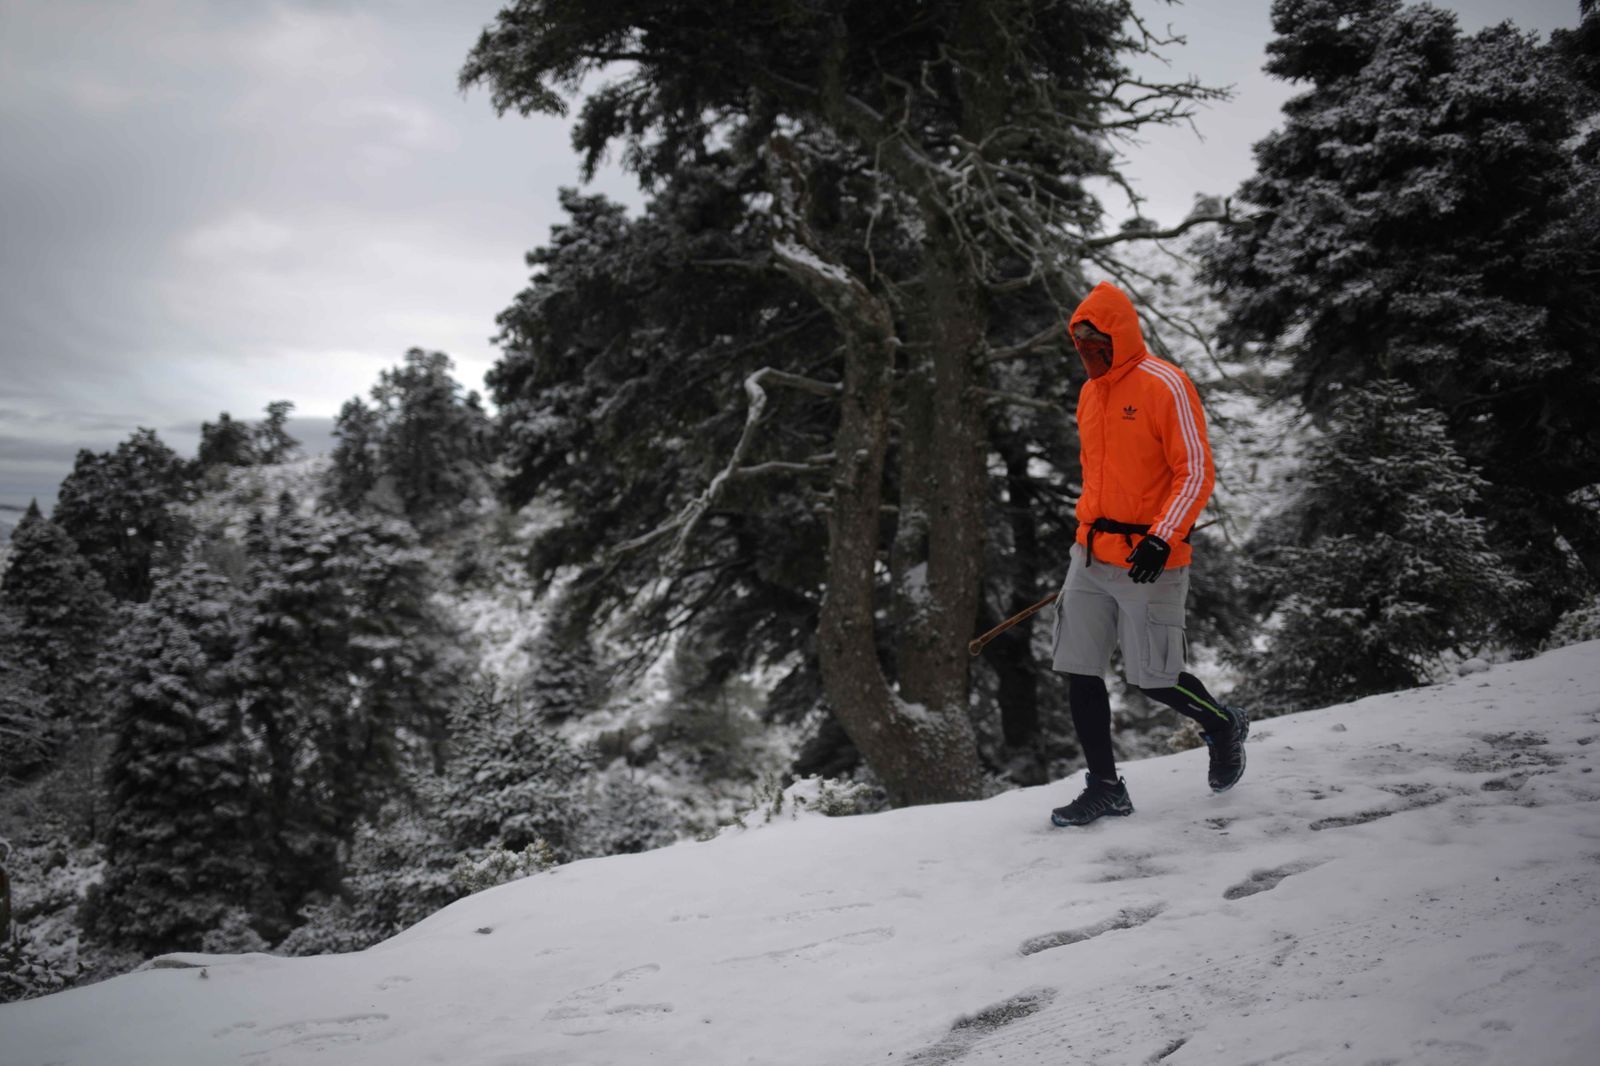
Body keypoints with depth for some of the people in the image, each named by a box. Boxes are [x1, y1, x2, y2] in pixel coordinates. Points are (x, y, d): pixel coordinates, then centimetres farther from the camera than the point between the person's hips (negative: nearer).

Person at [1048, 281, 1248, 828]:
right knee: (1079, 671, 2)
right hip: (1091, 557, 7)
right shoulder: (1090, 393, 13)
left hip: (1149, 561, -7)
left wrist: (1162, 538, -22)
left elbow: (1197, 472, -13)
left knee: (1153, 679, -1)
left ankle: (1225, 726, 29)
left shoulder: (1165, 385, -10)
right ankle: (1105, 787, 14)